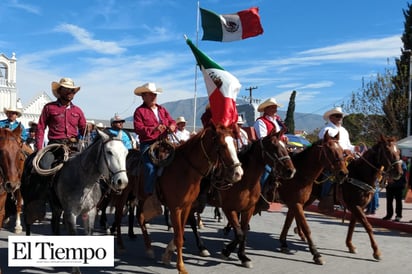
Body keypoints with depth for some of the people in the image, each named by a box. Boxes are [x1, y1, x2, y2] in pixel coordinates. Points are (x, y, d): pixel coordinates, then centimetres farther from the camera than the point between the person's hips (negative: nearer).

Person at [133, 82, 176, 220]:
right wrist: (154, 129, -22)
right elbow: (138, 128, -9)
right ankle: (151, 198, -26)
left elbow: (171, 121, 21)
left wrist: (172, 126, -5)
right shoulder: (140, 111, 3)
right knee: (151, 167, -27)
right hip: (148, 144, -6)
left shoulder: (162, 109, 22)